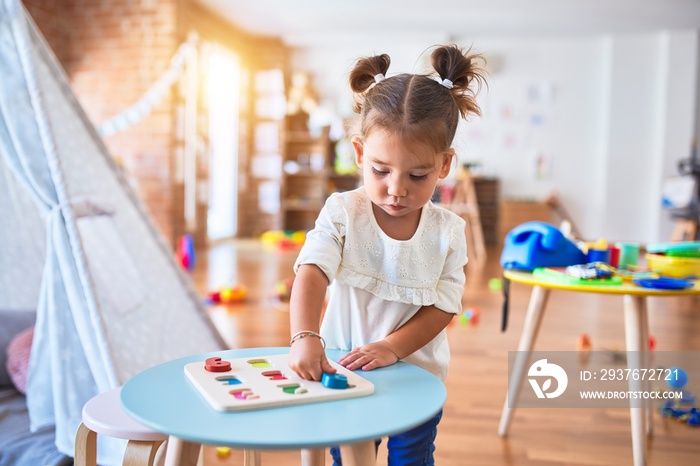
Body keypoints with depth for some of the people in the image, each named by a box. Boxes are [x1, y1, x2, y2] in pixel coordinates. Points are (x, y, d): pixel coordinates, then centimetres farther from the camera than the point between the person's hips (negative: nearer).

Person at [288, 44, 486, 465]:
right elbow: (312, 272, -27)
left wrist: (392, 347, -25)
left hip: (417, 374, 0)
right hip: (344, 370, 0)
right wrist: (305, 336, -43)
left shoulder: (448, 231, -12)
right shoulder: (343, 213, -15)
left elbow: (443, 305, -12)